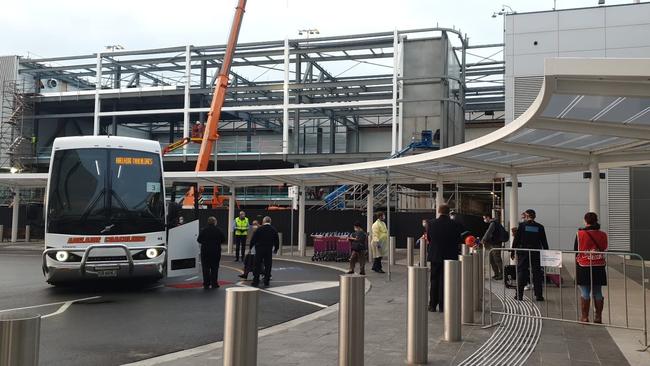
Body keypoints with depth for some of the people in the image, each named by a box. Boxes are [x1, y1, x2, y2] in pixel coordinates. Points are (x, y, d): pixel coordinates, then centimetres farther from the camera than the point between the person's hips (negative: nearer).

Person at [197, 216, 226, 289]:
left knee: (205, 268, 6)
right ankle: (214, 283, 9)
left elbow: (199, 240, -4)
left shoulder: (204, 230, -5)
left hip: (205, 251, 0)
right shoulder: (218, 230, -5)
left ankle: (206, 284, 5)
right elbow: (223, 239, 0)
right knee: (214, 268, 8)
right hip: (216, 251, 0)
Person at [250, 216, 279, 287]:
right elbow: (277, 241, 9)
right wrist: (276, 249, 22)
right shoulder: (274, 230, 3)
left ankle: (255, 281, 1)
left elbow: (253, 239, -3)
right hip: (269, 250, 2)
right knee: (268, 266, 8)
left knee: (257, 265, 2)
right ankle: (266, 281, 10)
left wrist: (251, 247, 8)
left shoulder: (259, 229, -5)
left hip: (259, 249, -2)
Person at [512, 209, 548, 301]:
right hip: (536, 253, 1)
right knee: (537, 273, 6)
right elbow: (544, 242, 6)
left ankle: (519, 294, 4)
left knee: (521, 272, 5)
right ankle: (538, 295, 6)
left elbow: (516, 239, -3)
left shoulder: (522, 225, -3)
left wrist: (513, 251, 3)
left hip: (523, 252, -1)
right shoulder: (540, 227, 3)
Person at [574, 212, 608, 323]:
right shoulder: (603, 235, -1)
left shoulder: (580, 234, -10)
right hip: (599, 268, 3)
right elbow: (605, 250, 11)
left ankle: (584, 317, 6)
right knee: (597, 293, 10)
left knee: (585, 293, 3)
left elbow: (576, 250, -2)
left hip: (584, 267, -3)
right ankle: (598, 317, 16)